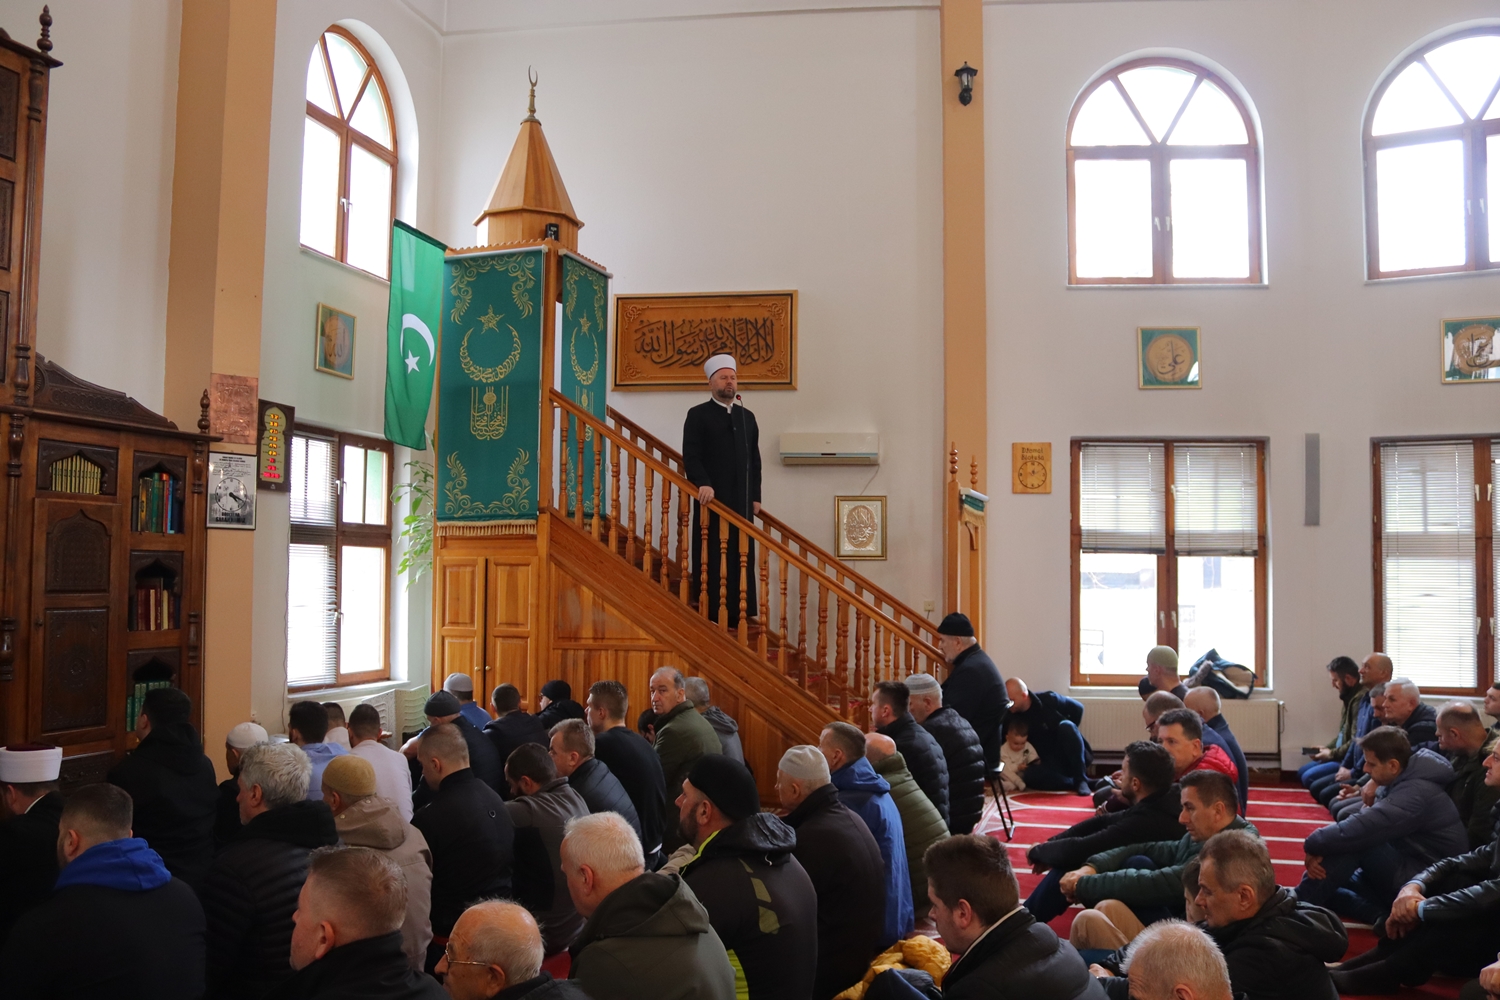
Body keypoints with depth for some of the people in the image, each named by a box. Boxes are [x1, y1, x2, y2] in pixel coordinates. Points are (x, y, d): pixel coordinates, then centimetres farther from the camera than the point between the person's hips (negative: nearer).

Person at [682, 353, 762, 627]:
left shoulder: (747, 417, 17)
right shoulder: (698, 415, 3)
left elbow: (754, 459, 16)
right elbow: (690, 455, -7)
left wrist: (756, 496, 9)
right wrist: (702, 483, -22)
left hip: (742, 500, 4)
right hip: (712, 497, -4)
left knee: (741, 558, 2)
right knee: (711, 558, -4)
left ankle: (738, 613, 5)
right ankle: (710, 613, 0)